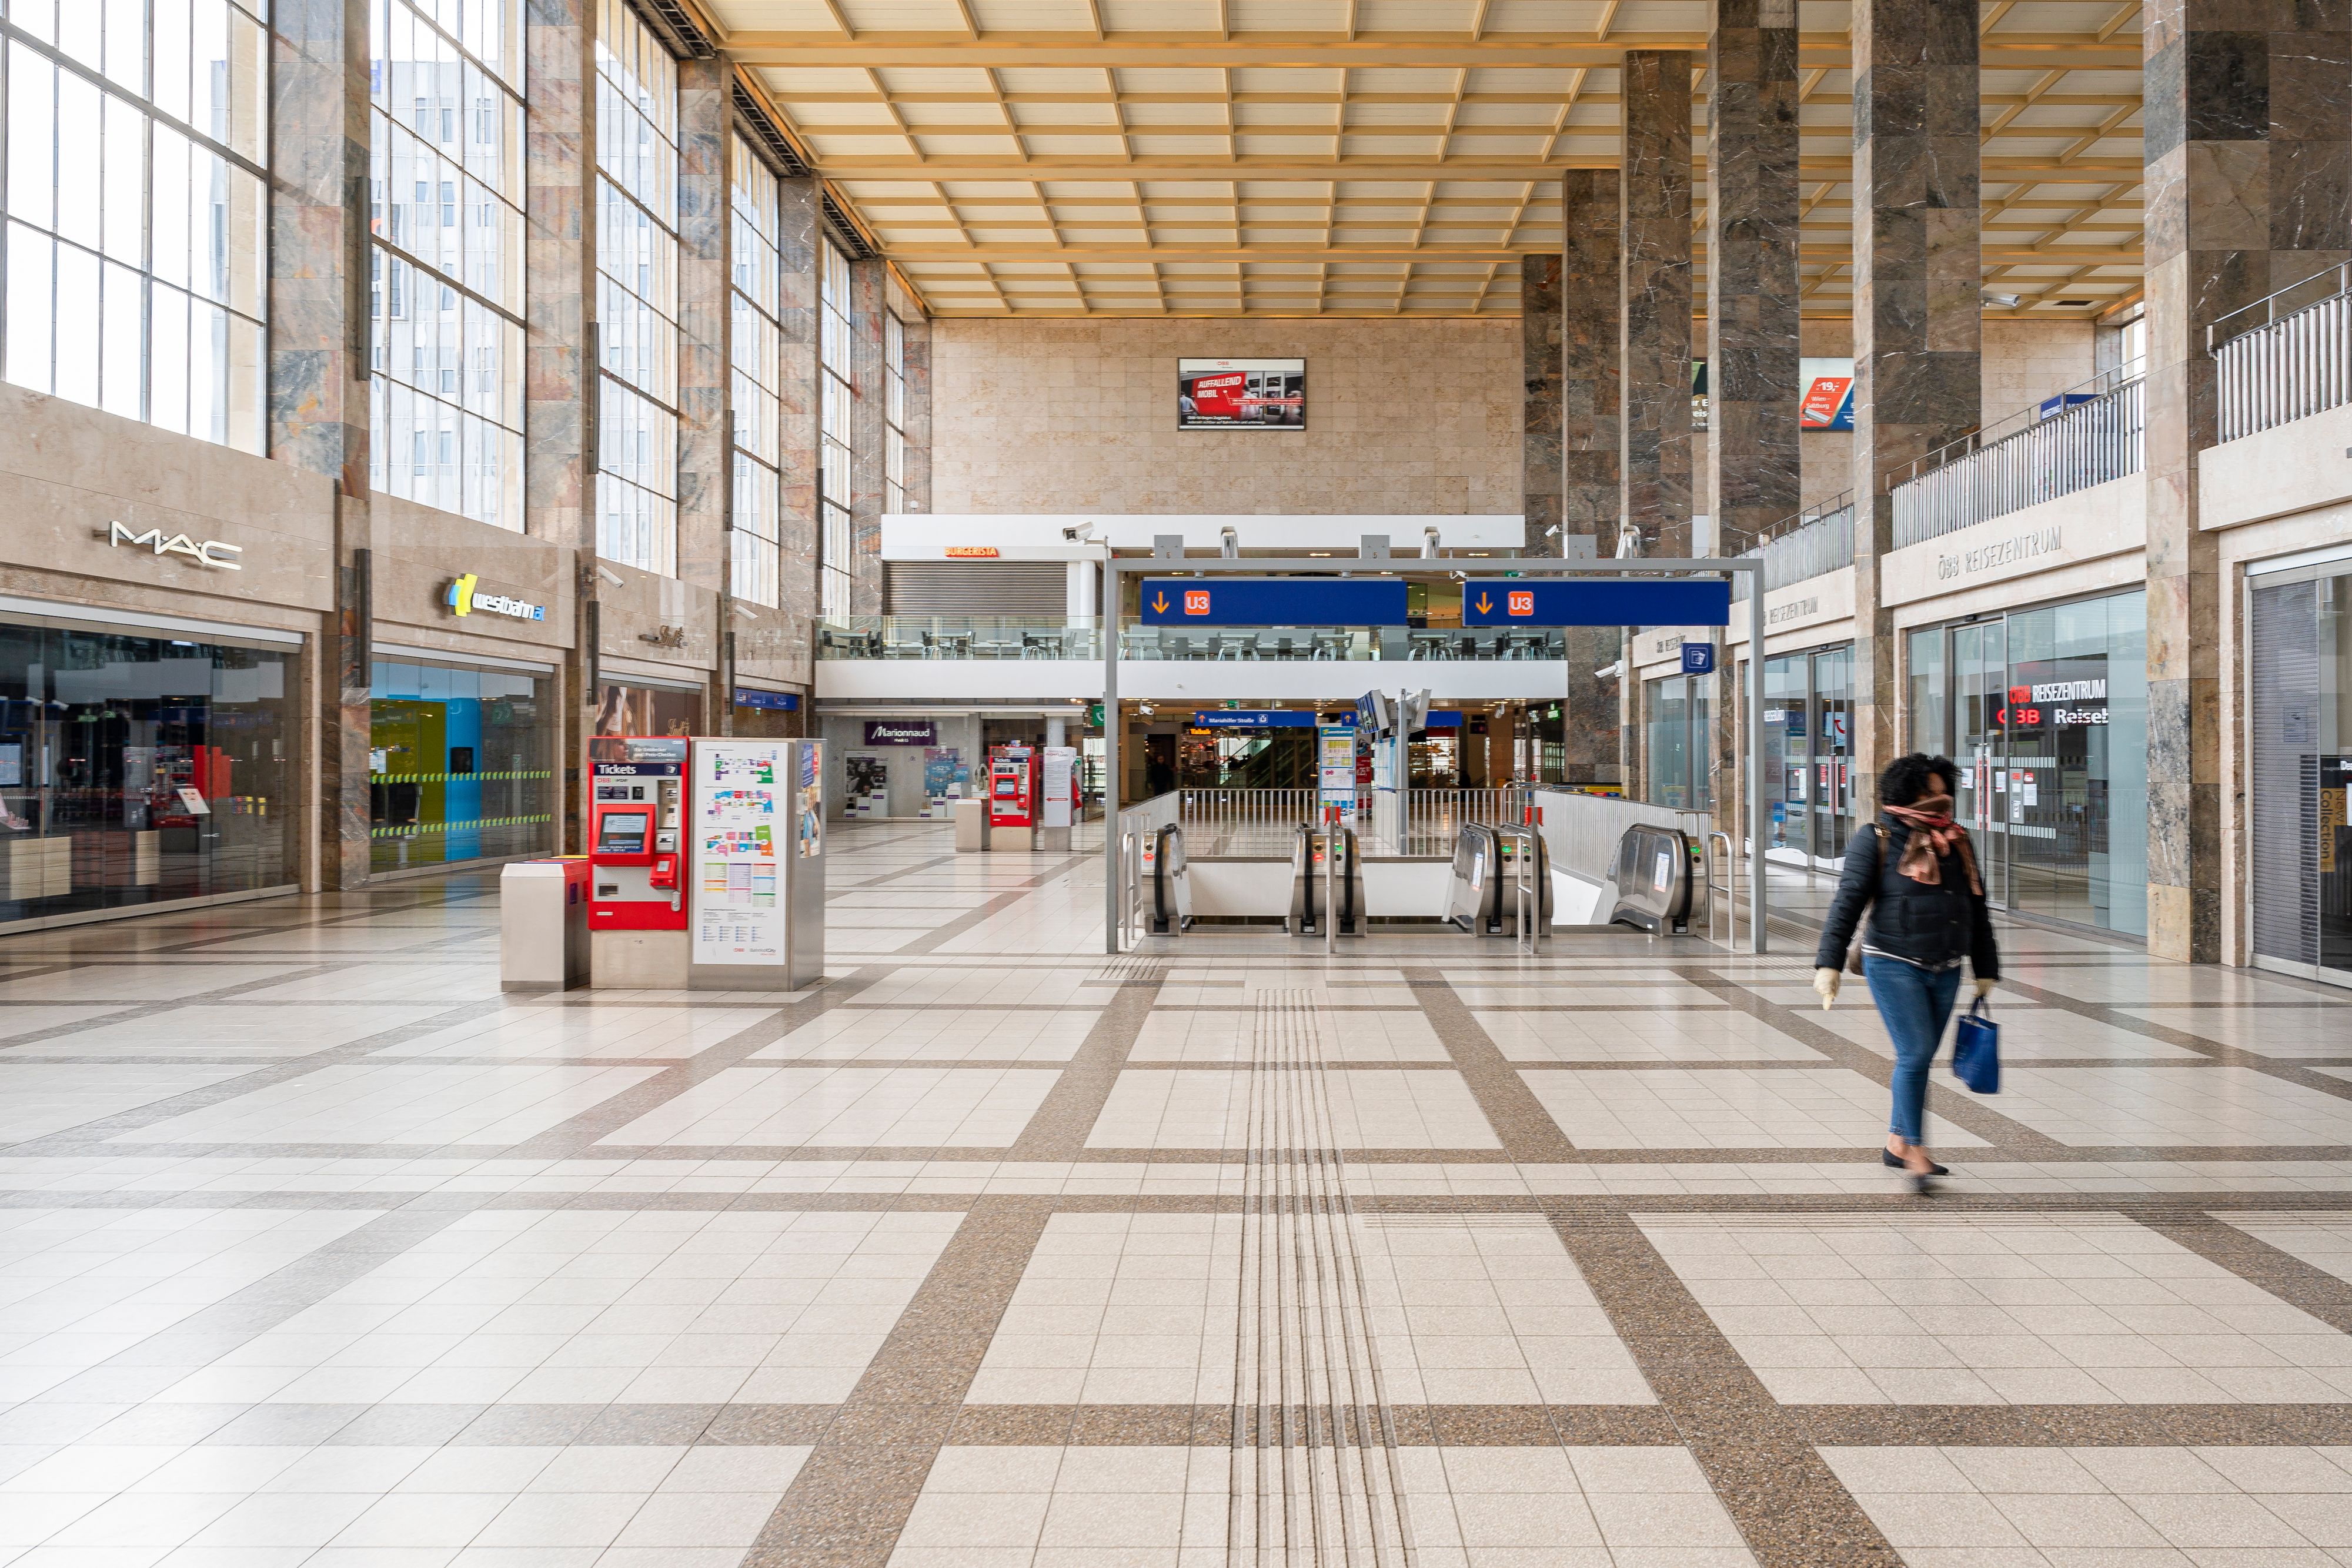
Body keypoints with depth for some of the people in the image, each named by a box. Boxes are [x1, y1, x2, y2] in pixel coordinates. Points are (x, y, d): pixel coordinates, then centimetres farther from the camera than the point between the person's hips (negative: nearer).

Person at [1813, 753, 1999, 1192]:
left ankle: (1897, 1143, 25)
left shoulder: (1958, 841, 11)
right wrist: (1829, 963, -18)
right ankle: (1917, 1152, -2)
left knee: (1920, 1057, 11)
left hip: (1945, 971, 6)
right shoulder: (1877, 841, -6)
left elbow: (1977, 908, 17)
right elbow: (1848, 903, -10)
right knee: (1915, 1053, -10)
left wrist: (1986, 969, 18)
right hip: (1895, 964, -5)